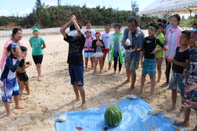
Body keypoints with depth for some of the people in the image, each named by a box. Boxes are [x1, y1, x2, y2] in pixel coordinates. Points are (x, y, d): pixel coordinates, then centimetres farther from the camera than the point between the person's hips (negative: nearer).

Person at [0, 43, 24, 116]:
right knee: (7, 96, 1)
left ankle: (17, 106, 46)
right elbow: (13, 69, -44)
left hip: (13, 78, 9)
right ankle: (8, 113, 16)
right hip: (6, 80, -9)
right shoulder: (9, 59, -30)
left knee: (16, 92, 24)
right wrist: (18, 60, -37)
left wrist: (22, 58, -12)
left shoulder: (16, 57, -7)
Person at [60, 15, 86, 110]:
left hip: (79, 65, -6)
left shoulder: (81, 39, -7)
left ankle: (83, 103, 8)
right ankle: (77, 98, 37)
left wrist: (74, 20, -11)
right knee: (74, 84, 16)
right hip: (71, 64, 6)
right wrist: (70, 21, -3)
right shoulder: (70, 39, 8)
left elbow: (78, 30, -26)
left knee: (80, 85, -5)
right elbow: (61, 30, 0)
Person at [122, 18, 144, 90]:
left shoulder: (140, 34, -23)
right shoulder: (126, 30, -12)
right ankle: (128, 79, 50)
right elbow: (123, 41, -7)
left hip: (135, 54, -5)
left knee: (132, 70, -5)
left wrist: (136, 49, -42)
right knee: (127, 68, 22)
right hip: (127, 53, 5)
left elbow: (141, 47, -21)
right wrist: (125, 44, -31)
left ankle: (132, 85, 16)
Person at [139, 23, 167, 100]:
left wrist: (157, 50, -7)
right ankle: (141, 90, 28)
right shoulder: (146, 39, 5)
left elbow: (165, 48, -11)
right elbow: (143, 50, 9)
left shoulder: (156, 40, -9)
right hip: (145, 59, 5)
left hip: (152, 60, -5)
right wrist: (141, 59, 6)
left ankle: (151, 94, 12)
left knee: (152, 76, 2)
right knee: (143, 75, 13)